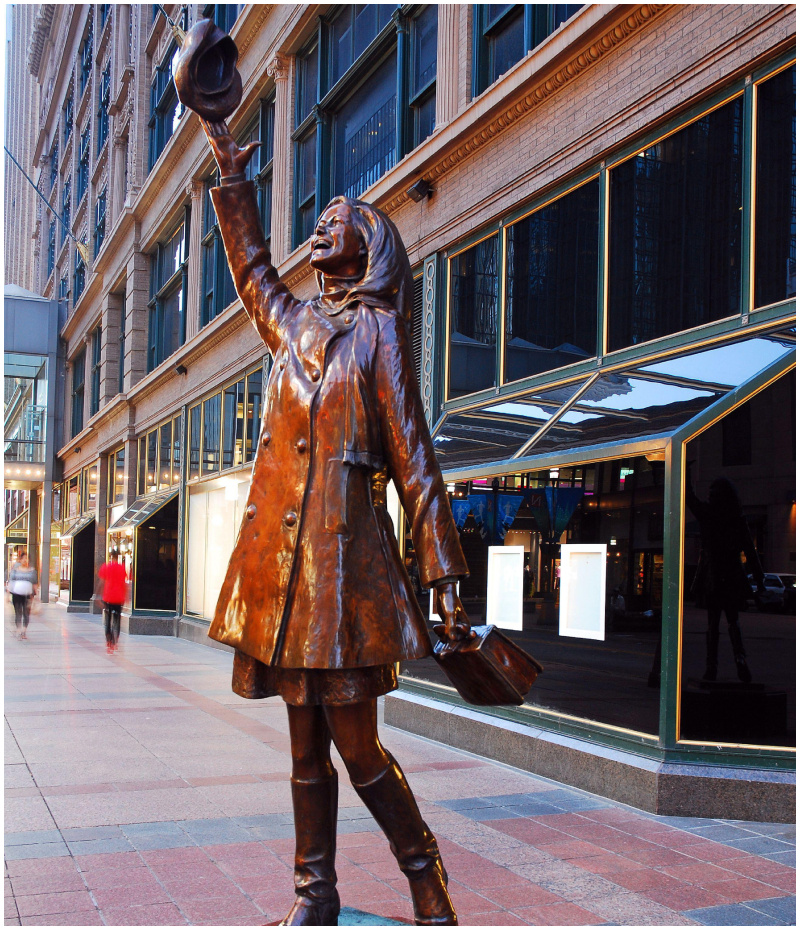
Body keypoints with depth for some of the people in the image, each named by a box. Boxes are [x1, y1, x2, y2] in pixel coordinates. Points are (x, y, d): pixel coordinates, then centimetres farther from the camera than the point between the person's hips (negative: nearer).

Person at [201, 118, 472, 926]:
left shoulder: (377, 329, 1)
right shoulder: (293, 325, 17)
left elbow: (414, 457, -4)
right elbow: (252, 267, 37)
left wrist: (444, 574, -10)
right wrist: (232, 176, 39)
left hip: (345, 556, -5)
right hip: (281, 557, 6)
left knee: (356, 746, -4)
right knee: (306, 744, 10)